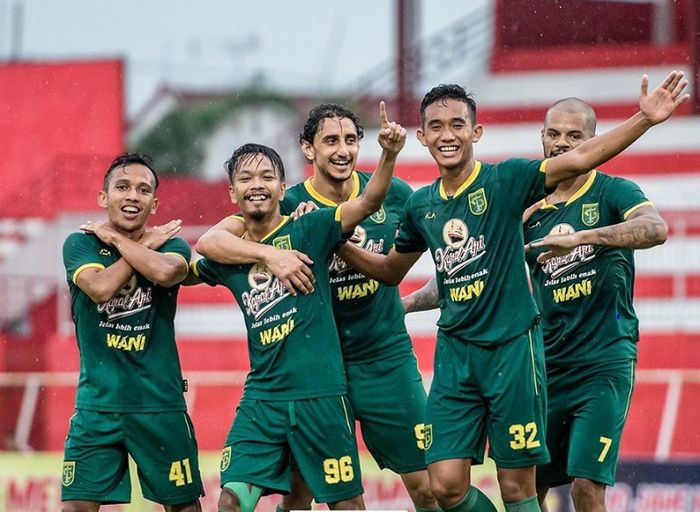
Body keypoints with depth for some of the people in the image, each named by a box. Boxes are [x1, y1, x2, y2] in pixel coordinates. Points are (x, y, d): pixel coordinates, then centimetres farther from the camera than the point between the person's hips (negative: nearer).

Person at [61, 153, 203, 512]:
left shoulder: (170, 245, 2)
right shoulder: (80, 244, 2)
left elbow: (167, 271, -23)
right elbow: (100, 287, -19)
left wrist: (115, 238, -11)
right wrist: (147, 244, -9)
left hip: (160, 402, 1)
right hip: (97, 402, -1)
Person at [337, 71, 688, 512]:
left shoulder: (505, 180, -6)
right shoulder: (421, 206, 9)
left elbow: (579, 159, -19)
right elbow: (391, 270, 26)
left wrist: (645, 119, -31)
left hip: (512, 347, -4)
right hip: (455, 353, 4)